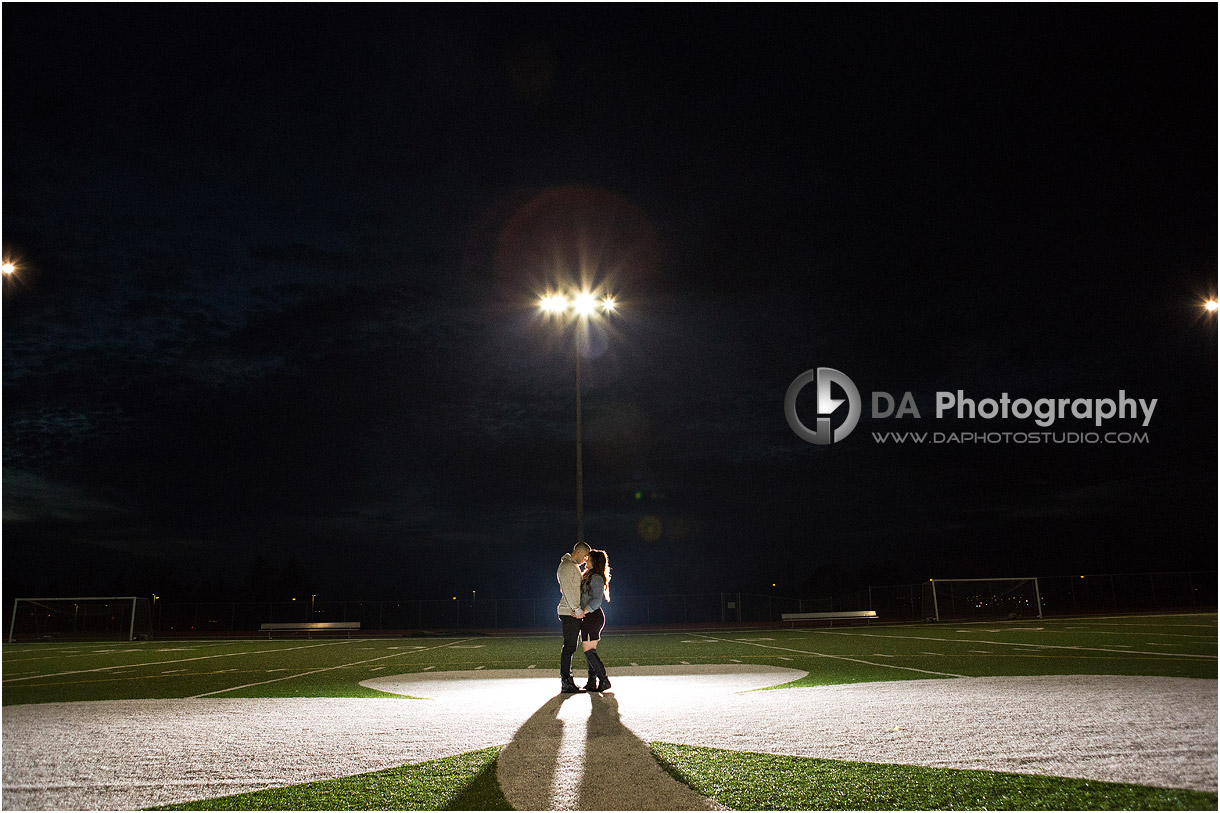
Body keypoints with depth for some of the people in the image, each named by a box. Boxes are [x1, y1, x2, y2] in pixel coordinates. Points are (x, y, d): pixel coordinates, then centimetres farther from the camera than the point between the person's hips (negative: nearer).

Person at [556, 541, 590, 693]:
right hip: (570, 613, -10)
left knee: (571, 647, 11)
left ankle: (567, 679, 15)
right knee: (569, 646, -9)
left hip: (574, 613, 10)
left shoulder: (574, 567, 21)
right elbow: (567, 589, -19)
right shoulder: (566, 566, -12)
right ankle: (565, 682, -7)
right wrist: (577, 609, -20)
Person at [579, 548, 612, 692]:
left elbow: (597, 600, -21)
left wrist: (583, 612, -26)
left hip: (592, 616, -10)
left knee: (589, 651, -9)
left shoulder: (596, 578, -14)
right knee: (590, 651, 10)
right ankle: (592, 682, 12)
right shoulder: (589, 576, 17)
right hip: (588, 617, 10)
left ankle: (604, 680, -5)